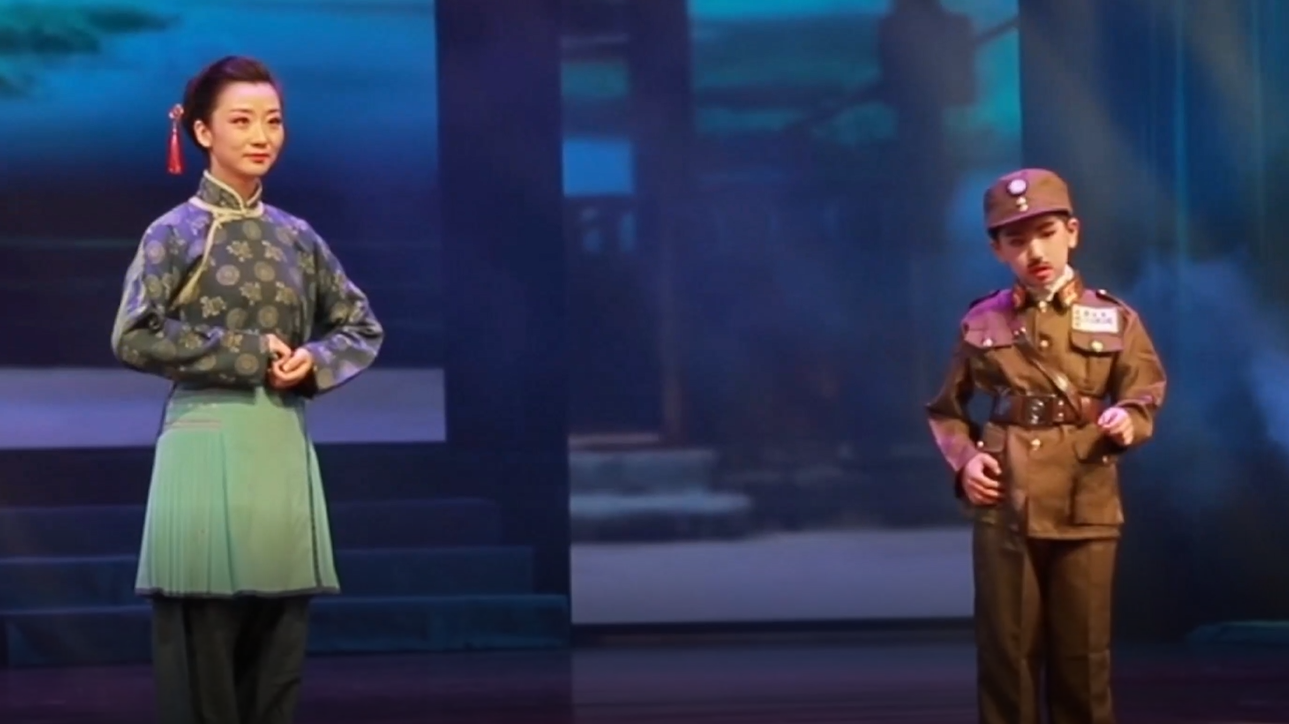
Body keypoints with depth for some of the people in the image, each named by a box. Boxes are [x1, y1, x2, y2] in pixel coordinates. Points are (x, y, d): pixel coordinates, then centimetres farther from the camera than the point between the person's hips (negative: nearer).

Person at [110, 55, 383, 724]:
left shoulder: (297, 237, 11)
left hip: (284, 448, 5)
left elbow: (363, 327, 18)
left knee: (277, 655, 6)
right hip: (206, 446, -5)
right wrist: (248, 352, -13)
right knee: (200, 653, -4)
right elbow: (133, 337, -12)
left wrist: (314, 360, -2)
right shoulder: (175, 232, -2)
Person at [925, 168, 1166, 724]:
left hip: (1086, 510, 0)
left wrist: (1127, 422, -18)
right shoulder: (981, 323, 6)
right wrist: (963, 458, -5)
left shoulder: (1114, 319, 5)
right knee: (1007, 654, 2)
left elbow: (1143, 400, 4)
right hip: (1004, 510, 0)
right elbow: (947, 410, 13)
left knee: (1082, 657, 4)